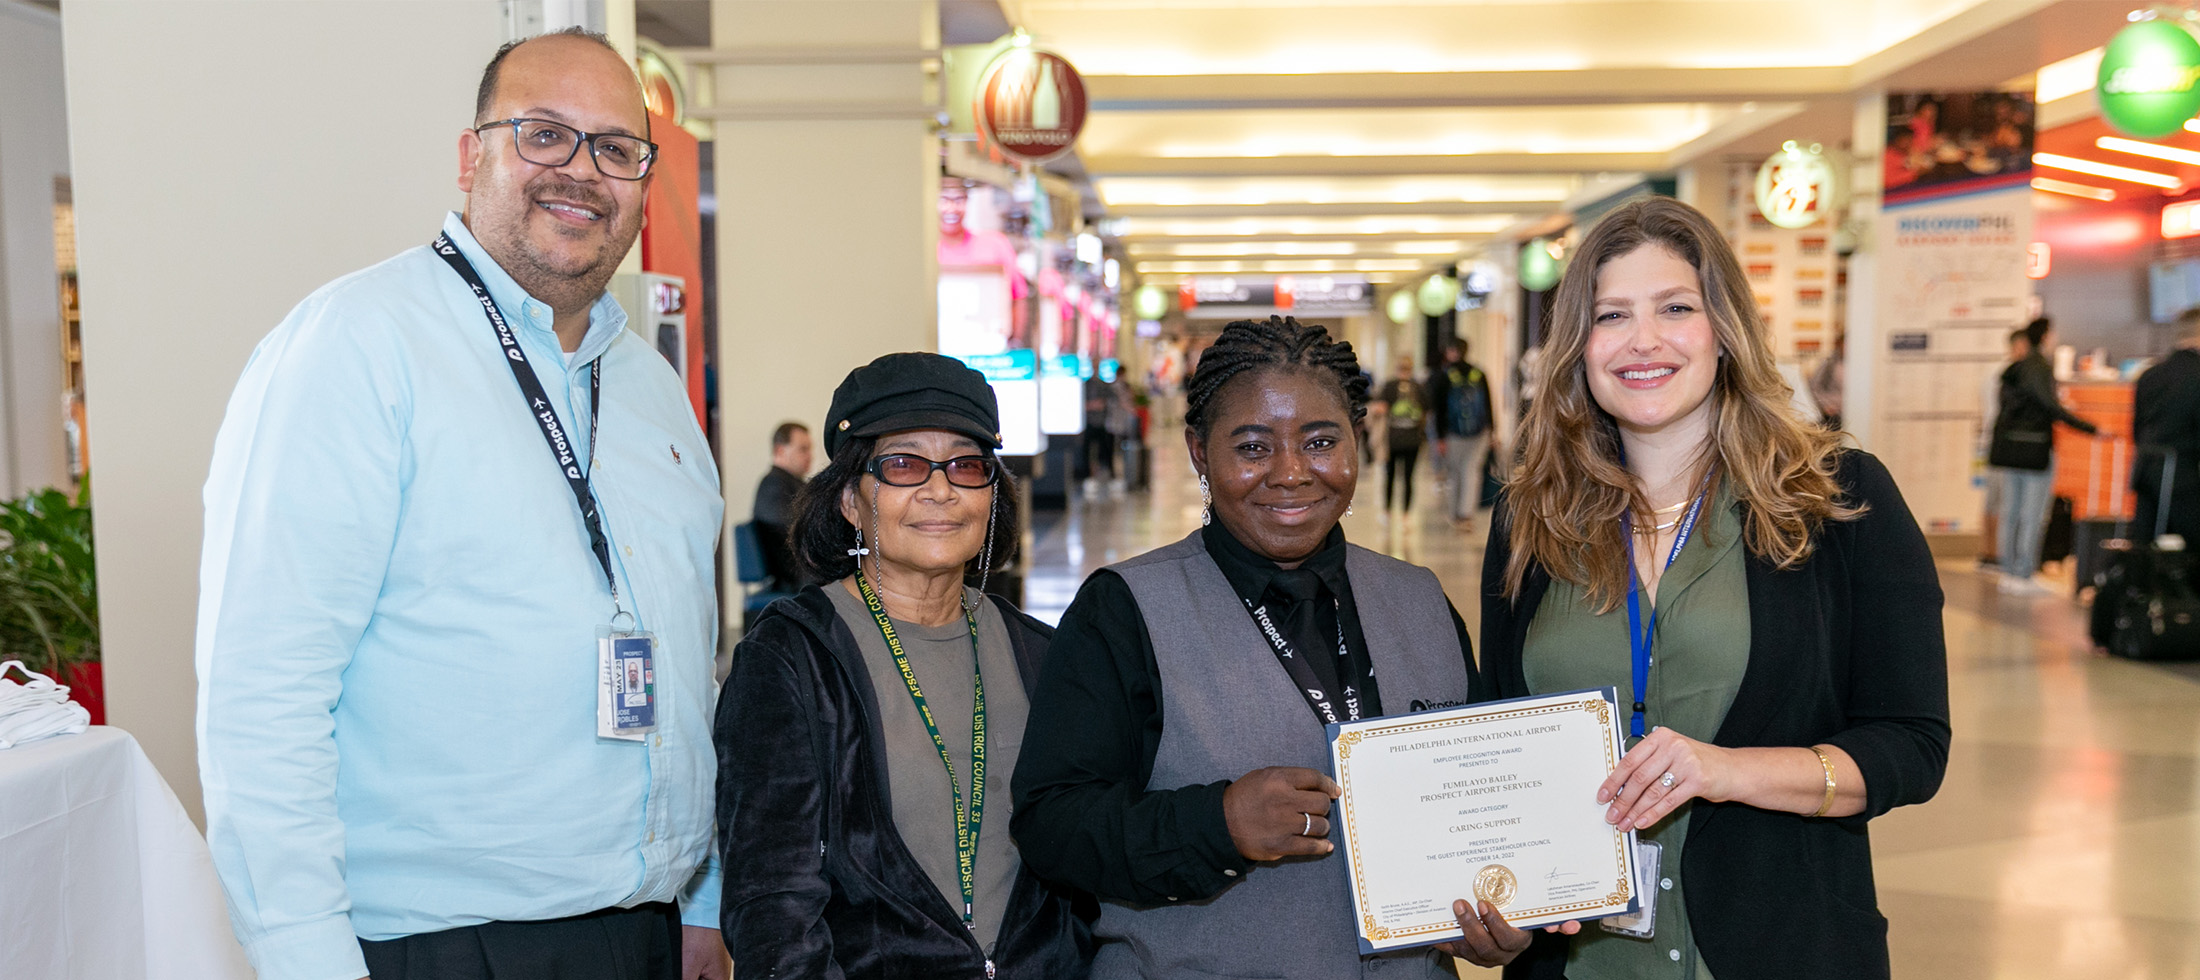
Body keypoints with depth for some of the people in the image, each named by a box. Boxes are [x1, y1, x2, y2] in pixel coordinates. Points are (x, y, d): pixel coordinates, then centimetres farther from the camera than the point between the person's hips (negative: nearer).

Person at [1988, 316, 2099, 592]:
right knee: (2033, 516, -1)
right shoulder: (2042, 369, -13)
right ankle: (2023, 574, 1)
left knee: (2010, 512, 10)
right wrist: (2092, 429, -17)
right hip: (2035, 449, -7)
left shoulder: (2012, 370, 10)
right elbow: (2053, 408, -18)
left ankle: (2008, 572, 13)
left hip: (2009, 445, 7)